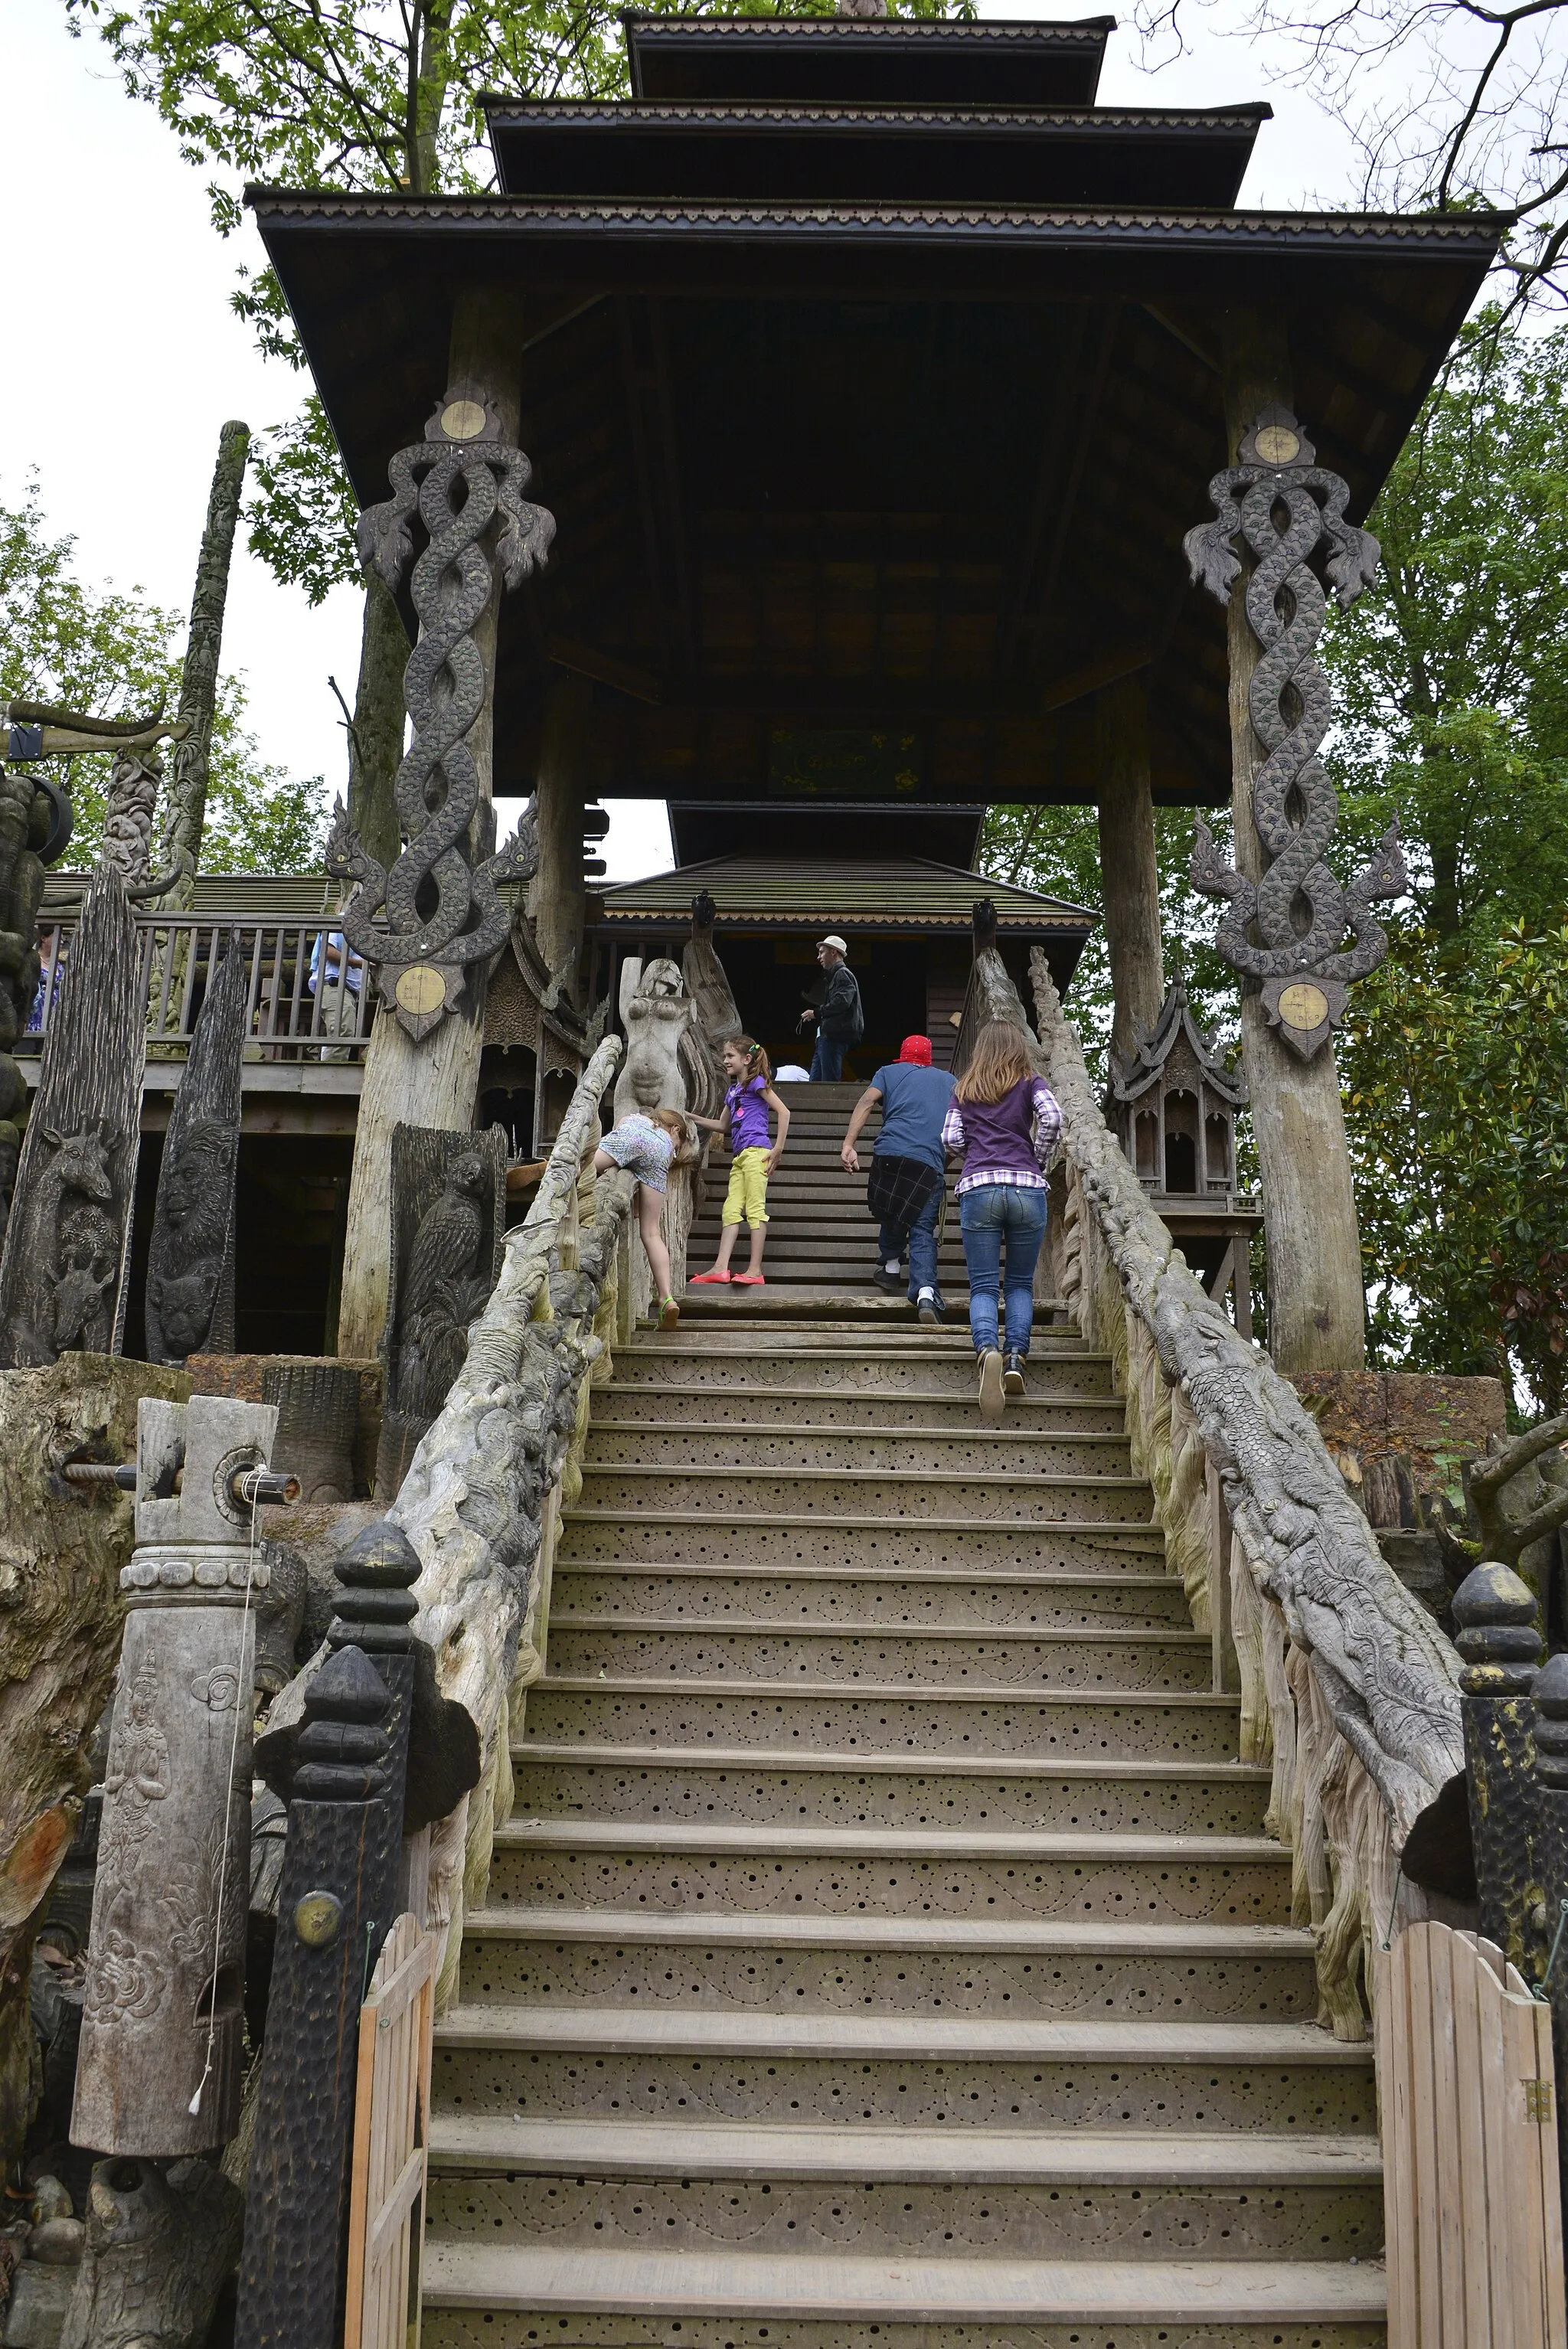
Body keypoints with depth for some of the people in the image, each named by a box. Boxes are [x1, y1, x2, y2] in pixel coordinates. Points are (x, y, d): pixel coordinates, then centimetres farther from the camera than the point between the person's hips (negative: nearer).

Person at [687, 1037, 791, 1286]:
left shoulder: (756, 1082, -1)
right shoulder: (733, 1090, 23)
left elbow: (783, 1112, -9)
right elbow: (723, 1125, 31)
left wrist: (778, 1149, -14)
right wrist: (693, 1119, 21)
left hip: (755, 1152, -9)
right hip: (740, 1156, 9)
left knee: (755, 1209, -10)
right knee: (731, 1210, 1)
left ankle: (755, 1271, -12)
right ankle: (721, 1268, -4)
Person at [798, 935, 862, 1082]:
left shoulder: (843, 974, -7)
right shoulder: (834, 975, 24)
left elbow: (842, 1002, -22)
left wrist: (816, 1013, -15)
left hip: (836, 1036, -10)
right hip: (826, 1037, 10)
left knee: (829, 1082, -10)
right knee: (815, 1081, 10)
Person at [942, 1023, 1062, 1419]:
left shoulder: (964, 1088, 17)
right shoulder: (1031, 1083, 11)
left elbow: (951, 1138, 8)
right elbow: (1052, 1119, -6)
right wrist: (1039, 1161, 8)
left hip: (978, 1189, 0)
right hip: (1027, 1189, 0)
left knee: (983, 1286, -2)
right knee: (1020, 1283, 12)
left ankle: (987, 1350, -29)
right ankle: (1017, 1357, -6)